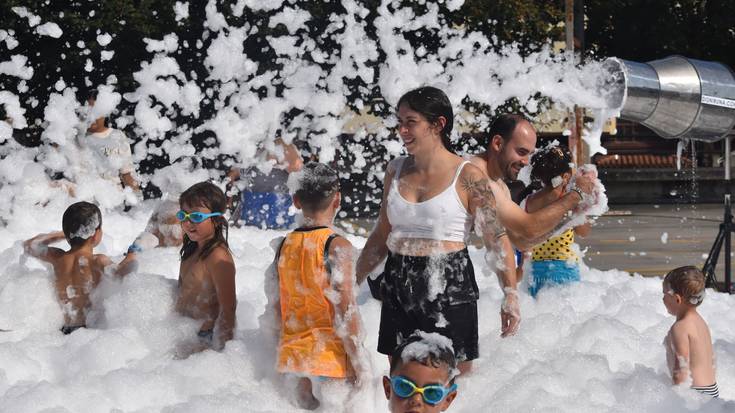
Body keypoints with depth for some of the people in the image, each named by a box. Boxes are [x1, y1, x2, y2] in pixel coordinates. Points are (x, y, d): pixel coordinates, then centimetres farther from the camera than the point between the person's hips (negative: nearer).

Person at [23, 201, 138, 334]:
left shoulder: (58, 258, 5)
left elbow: (28, 245, 23)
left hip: (67, 330, 6)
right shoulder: (97, 262, -12)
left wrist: (60, 235, 30)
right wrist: (134, 253, -9)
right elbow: (119, 272, -30)